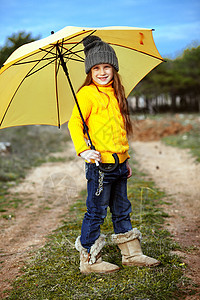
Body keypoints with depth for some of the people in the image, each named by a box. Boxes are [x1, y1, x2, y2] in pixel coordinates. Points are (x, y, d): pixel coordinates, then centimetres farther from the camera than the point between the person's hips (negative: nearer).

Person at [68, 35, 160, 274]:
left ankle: (132, 254, 28)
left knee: (122, 210, 17)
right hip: (100, 164, -8)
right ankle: (89, 260, 13)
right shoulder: (87, 93, -7)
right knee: (96, 212, 0)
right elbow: (74, 122, -15)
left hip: (118, 163, 8)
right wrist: (83, 149, -28)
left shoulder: (115, 93, 16)